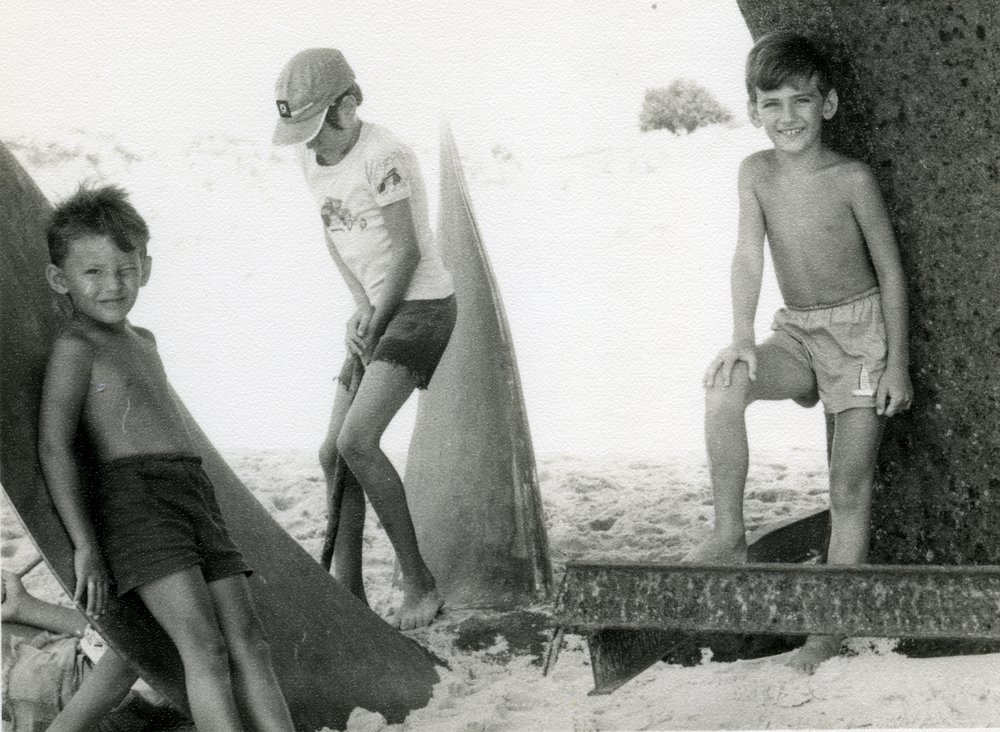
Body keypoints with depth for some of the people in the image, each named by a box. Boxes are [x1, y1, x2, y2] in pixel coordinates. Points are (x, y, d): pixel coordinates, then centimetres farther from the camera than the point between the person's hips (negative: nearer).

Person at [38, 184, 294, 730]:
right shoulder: (75, 346, -2)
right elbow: (54, 446, -9)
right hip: (133, 496, -8)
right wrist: (85, 545, -15)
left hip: (195, 494, 8)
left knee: (248, 642, -2)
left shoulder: (142, 342, 24)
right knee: (204, 646, -19)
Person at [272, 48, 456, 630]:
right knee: (334, 453, 5)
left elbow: (407, 252, -17)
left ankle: (420, 582, -10)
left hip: (422, 305, -9)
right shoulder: (312, 156, 6)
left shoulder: (383, 156, -20)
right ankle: (348, 593, 13)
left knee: (356, 440, -20)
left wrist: (376, 320, -8)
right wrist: (361, 306, 4)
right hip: (377, 312, 9)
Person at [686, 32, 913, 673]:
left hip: (862, 329, -3)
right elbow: (749, 257, -9)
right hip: (797, 332, 4)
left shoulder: (852, 180, -14)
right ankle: (729, 536, -17)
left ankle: (831, 628, 3)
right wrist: (743, 338, -23)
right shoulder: (756, 173, -4)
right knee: (725, 385, -26)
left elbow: (891, 271, -7)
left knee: (850, 487, -3)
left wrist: (898, 363, -9)